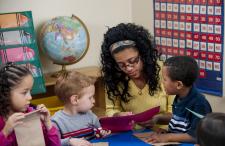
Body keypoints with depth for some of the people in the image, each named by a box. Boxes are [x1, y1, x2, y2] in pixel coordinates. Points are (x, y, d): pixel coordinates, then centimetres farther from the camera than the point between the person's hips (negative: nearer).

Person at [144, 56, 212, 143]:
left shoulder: (199, 104, -20)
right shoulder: (179, 98, 4)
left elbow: (197, 136, -23)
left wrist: (167, 137, -20)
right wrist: (158, 119, 11)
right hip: (174, 142, 7)